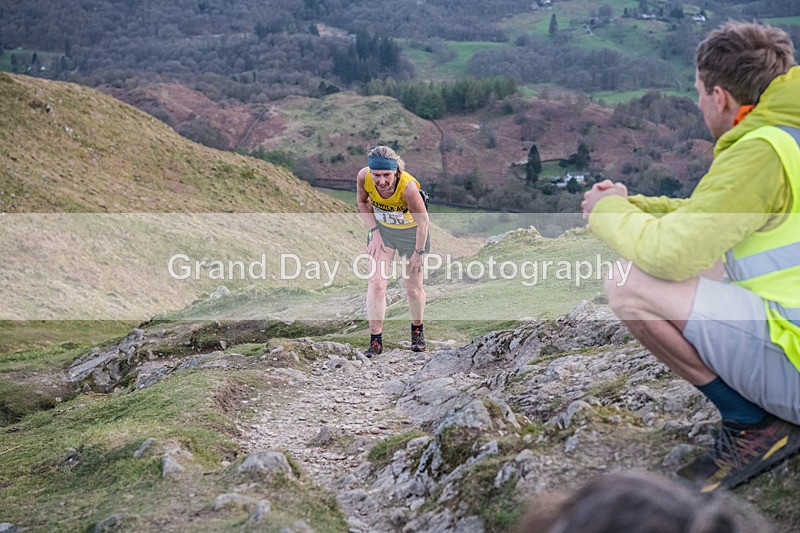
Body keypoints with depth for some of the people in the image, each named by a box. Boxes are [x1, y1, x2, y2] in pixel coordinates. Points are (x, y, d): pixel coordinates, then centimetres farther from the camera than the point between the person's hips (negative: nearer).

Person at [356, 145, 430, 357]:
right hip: (382, 229, 3)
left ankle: (417, 330, 33)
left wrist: (419, 252, -16)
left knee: (413, 287, 6)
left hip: (411, 230, -3)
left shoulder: (408, 186, -38)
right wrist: (374, 232, -10)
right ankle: (376, 340, -1)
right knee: (376, 283, -8)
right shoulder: (363, 177, -27)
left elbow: (423, 221, -23)